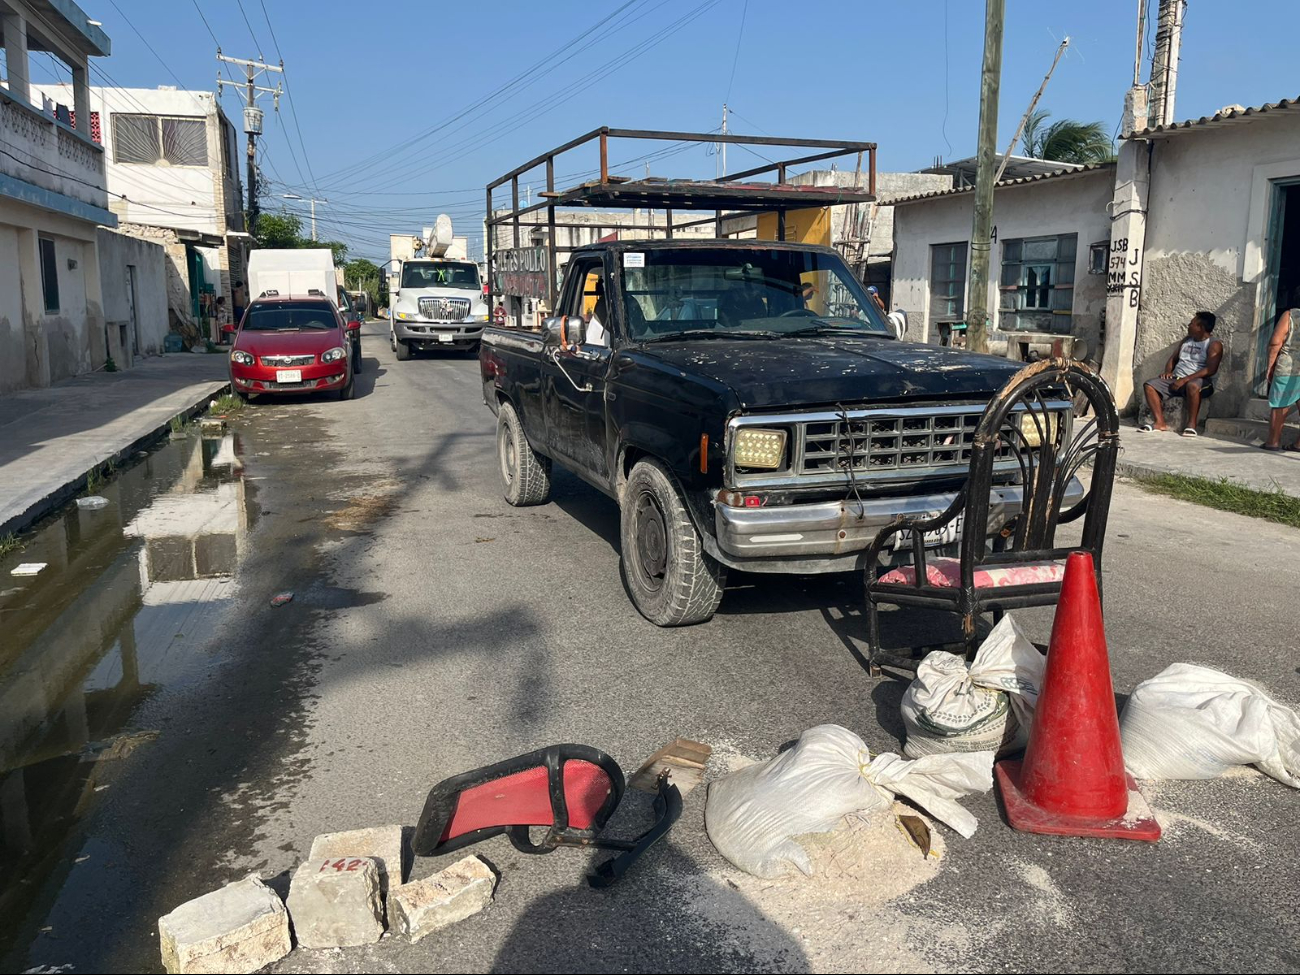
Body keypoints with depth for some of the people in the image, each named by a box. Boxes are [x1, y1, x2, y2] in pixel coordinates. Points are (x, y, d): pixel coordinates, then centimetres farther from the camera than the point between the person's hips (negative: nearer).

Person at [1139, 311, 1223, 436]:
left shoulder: (1214, 345, -3)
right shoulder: (1186, 340, 19)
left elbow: (1210, 369, -16)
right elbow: (1173, 358, 25)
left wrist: (1185, 379, -23)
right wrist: (1168, 371, 1)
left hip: (1198, 380, -7)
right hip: (1176, 379, 7)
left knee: (1192, 386, -42)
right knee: (1149, 385, -13)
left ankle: (1191, 424, -30)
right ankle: (1160, 423, -19)